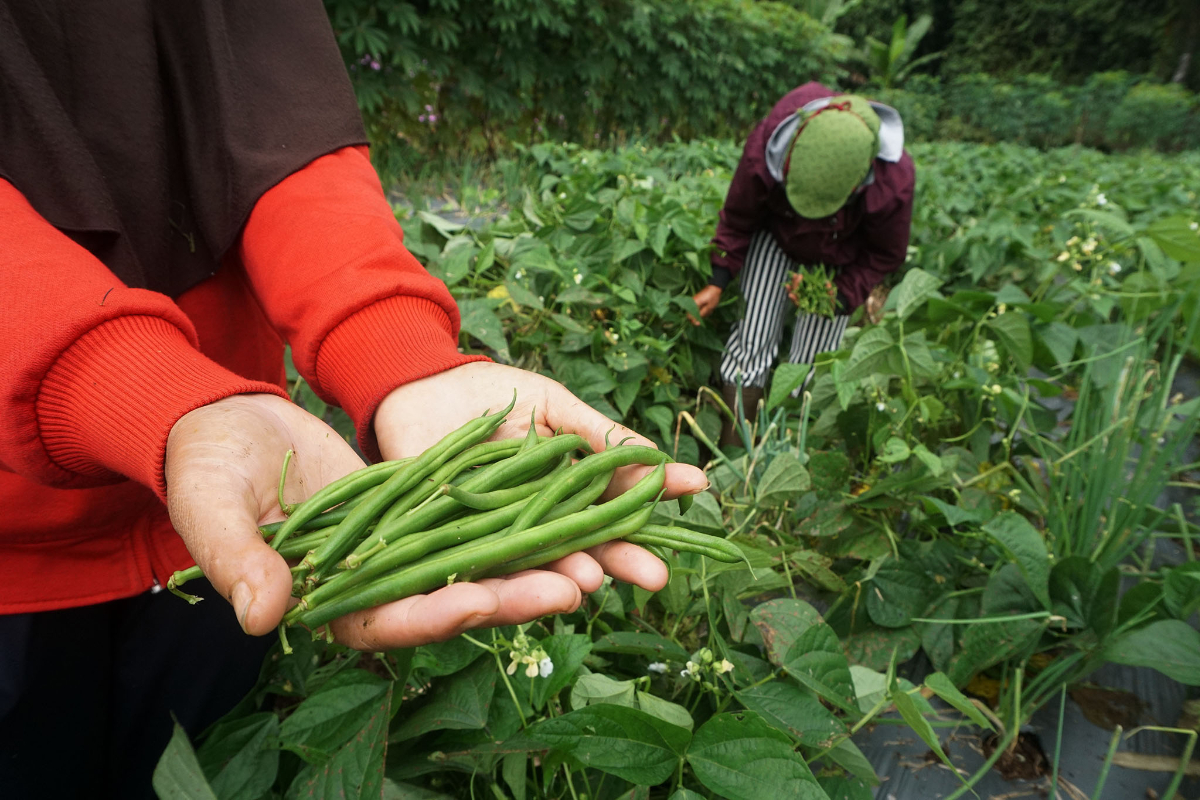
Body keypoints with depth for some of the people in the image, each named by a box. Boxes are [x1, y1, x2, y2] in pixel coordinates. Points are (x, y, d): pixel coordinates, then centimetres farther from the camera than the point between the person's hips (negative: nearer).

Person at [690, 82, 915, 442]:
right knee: (752, 345, -7)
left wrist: (841, 294, -24)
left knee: (809, 368, -4)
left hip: (839, 258, 0)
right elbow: (737, 217, -12)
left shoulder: (893, 183, -37)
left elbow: (887, 254, -13)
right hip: (775, 236, 1)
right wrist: (718, 282, -12)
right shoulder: (763, 150, -35)